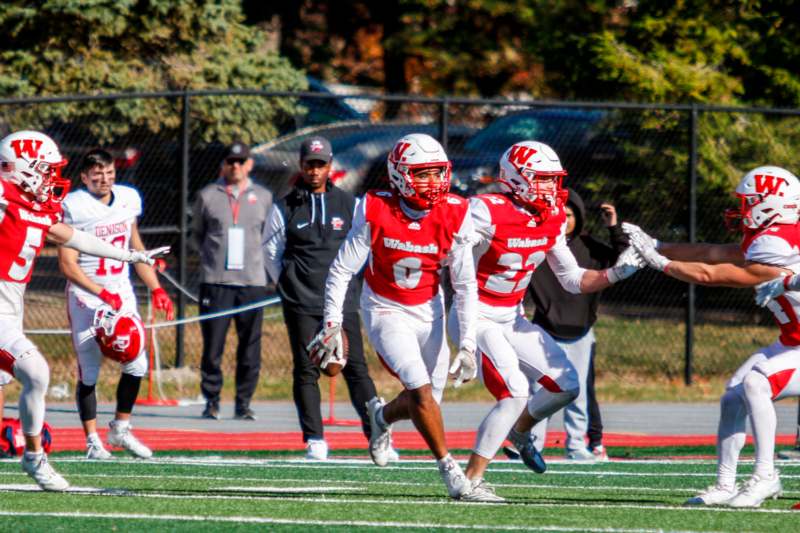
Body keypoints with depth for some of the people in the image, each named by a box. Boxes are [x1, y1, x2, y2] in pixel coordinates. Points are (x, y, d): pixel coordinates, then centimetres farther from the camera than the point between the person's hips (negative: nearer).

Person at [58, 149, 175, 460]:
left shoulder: (128, 199, 4)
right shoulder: (74, 207, -14)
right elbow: (67, 264, -14)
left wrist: (155, 289, 12)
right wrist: (102, 293, -22)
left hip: (121, 291, 5)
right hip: (85, 295, -5)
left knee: (137, 363, -3)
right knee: (89, 370, -3)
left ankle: (121, 428, 16)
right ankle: (92, 441, 5)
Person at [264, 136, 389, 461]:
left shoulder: (349, 205, 7)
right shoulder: (285, 208, 4)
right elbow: (271, 252, 12)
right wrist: (289, 286, 8)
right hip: (301, 305, -1)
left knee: (355, 367, -5)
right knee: (306, 370, -2)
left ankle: (376, 434, -5)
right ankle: (314, 439, 3)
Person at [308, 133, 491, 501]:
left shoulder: (453, 216, -14)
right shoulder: (376, 212, -21)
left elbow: (465, 286, -8)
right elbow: (341, 271, -10)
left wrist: (468, 345, -11)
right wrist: (332, 326, -11)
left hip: (428, 312, 4)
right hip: (385, 310, -4)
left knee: (427, 399, 5)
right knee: (421, 388, -18)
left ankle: (381, 416, 39)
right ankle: (452, 474, -10)